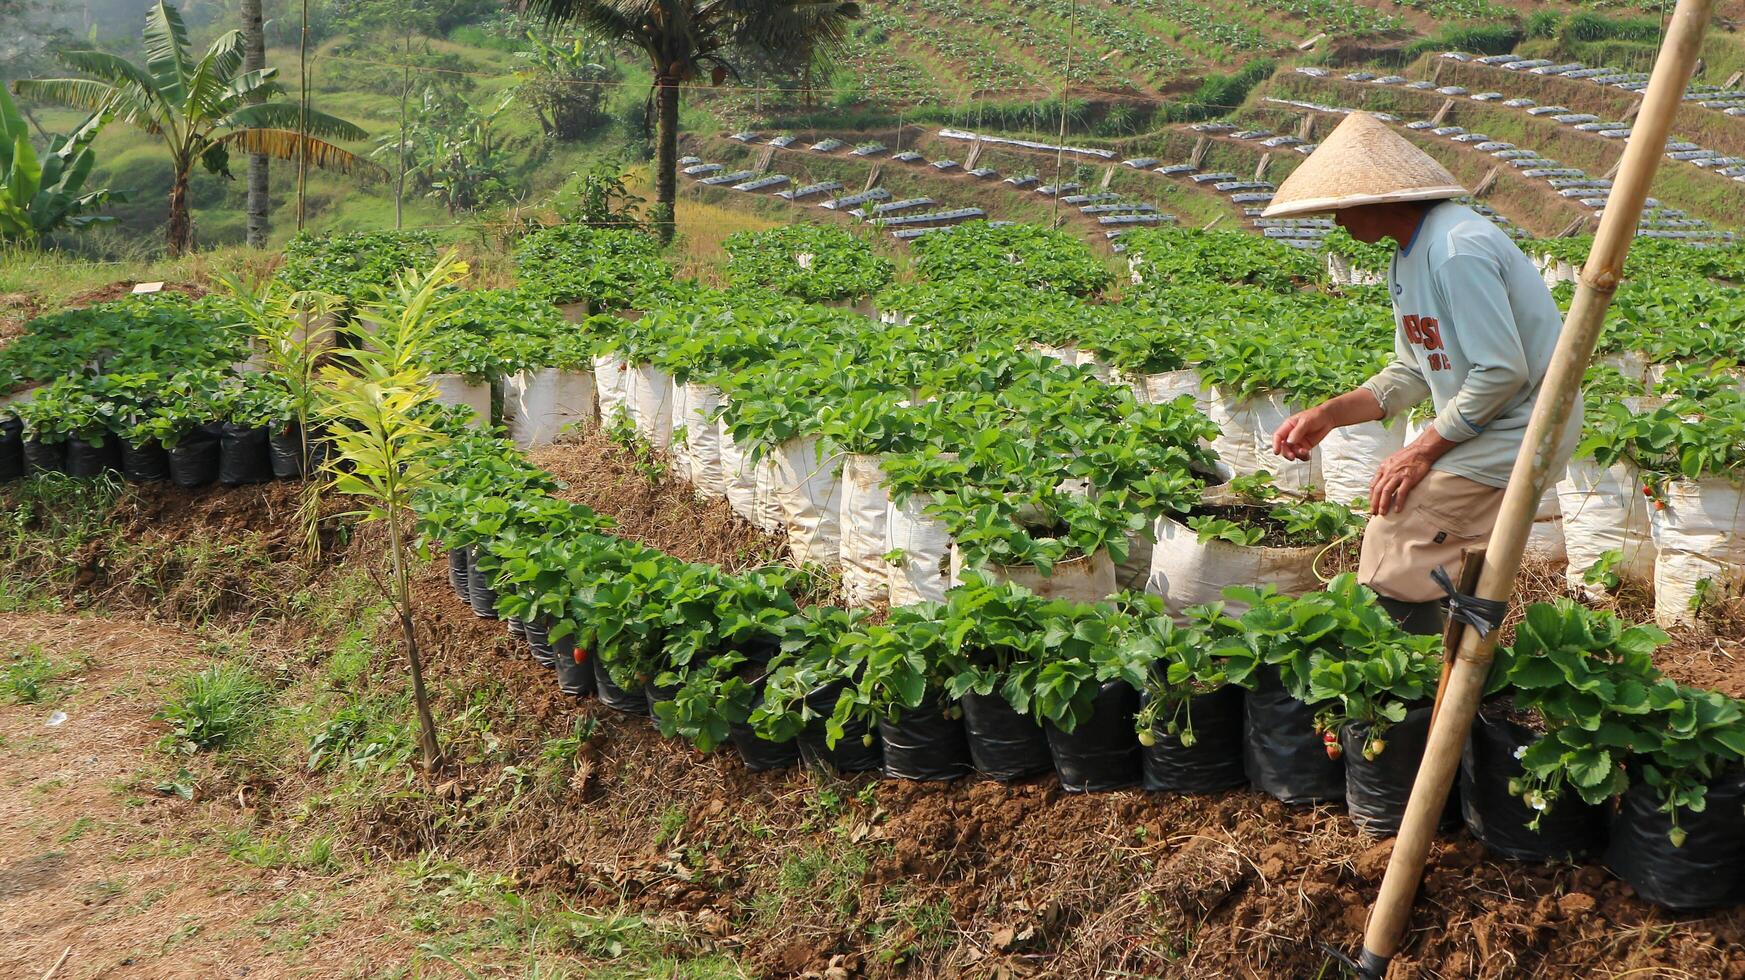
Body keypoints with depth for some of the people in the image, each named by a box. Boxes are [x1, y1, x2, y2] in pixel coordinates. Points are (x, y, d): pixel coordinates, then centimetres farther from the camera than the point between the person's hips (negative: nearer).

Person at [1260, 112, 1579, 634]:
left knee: (1394, 560, -12)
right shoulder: (1406, 257, 10)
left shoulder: (1457, 249, -23)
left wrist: (1423, 450, -18)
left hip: (1518, 428, -10)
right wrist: (1328, 415, 3)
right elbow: (1414, 371, 14)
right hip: (1476, 425, 10)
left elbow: (1502, 372, -25)